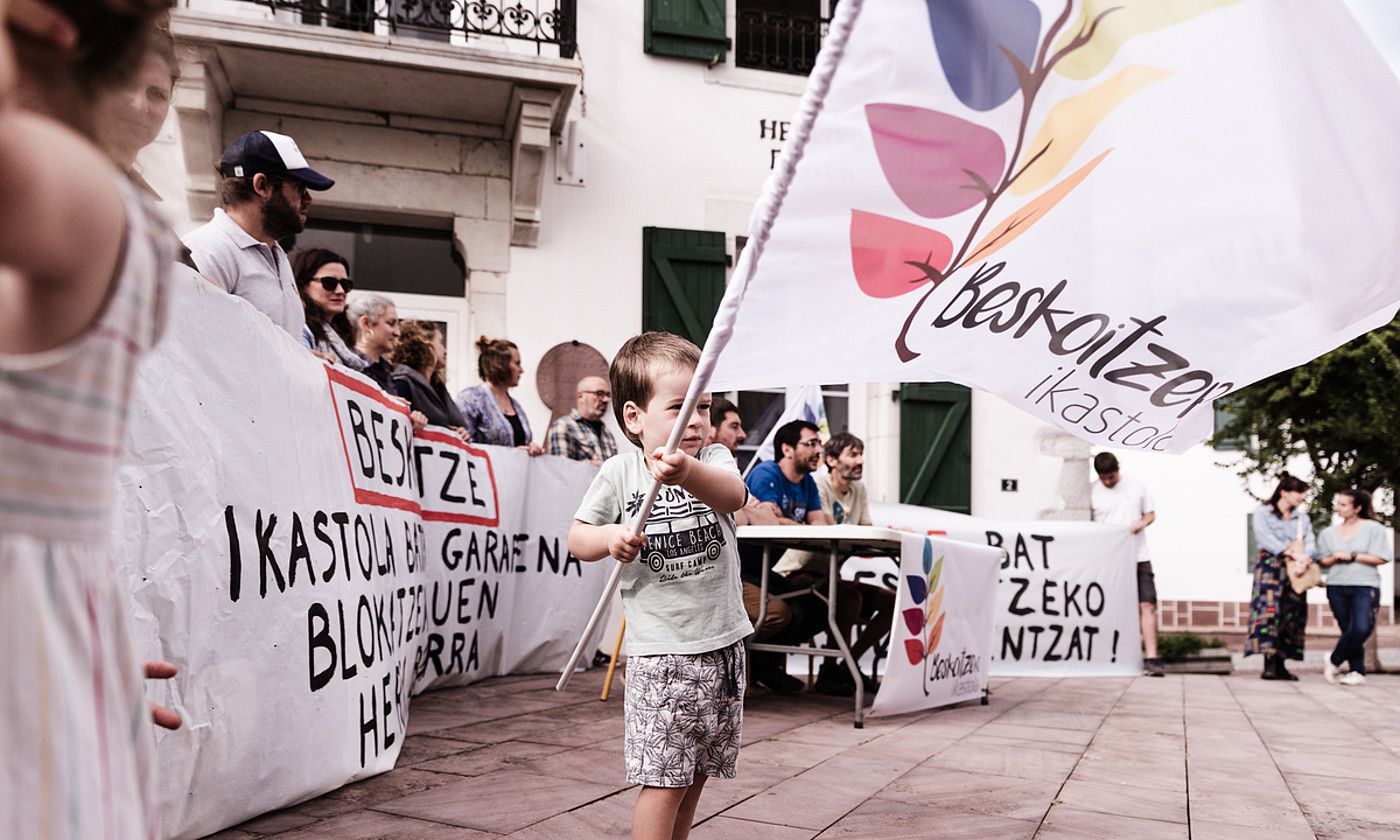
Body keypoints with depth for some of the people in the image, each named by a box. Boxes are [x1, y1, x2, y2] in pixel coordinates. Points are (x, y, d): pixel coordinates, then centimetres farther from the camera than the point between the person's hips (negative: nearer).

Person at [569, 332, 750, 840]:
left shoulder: (713, 460, -2)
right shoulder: (619, 473, -3)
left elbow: (733, 494, -25)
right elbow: (576, 539, 2)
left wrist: (687, 473, -47)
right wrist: (609, 538, -21)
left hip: (722, 645, 3)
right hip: (658, 651, -3)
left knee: (696, 775, 14)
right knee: (664, 780, -6)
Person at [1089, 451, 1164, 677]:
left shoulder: (1137, 486, 6)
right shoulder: (1092, 492, 1)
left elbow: (1151, 514, 14)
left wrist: (1142, 522, -7)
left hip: (1138, 556, 1)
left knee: (1147, 605, -7)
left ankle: (1151, 659, -8)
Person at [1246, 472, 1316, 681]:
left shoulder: (1302, 519, 19)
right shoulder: (1262, 513, 5)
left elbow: (1310, 543, 6)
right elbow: (1266, 538, -9)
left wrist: (1304, 557, -16)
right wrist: (1291, 553, -20)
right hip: (1269, 566, -5)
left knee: (1291, 614, -2)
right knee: (1268, 609, -17)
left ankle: (1280, 665, 2)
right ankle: (1269, 663, -21)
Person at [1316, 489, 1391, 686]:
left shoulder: (1373, 529, 2)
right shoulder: (1328, 533, 13)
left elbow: (1381, 559, -4)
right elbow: (1322, 561, 13)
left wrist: (1352, 556, -9)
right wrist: (1335, 558, -7)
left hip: (1365, 586, -3)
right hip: (1337, 587, 3)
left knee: (1361, 629, -18)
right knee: (1348, 631, 2)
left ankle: (1335, 661, -2)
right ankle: (1358, 672, 9)